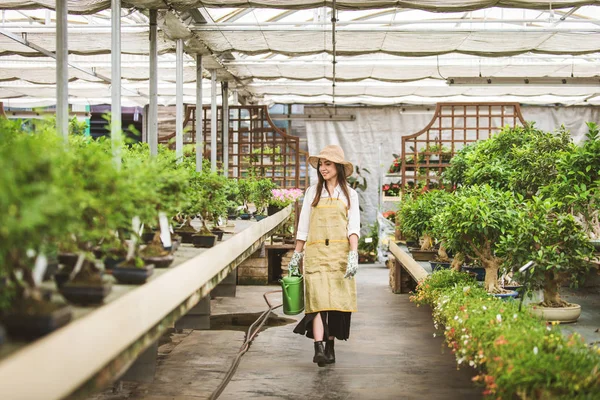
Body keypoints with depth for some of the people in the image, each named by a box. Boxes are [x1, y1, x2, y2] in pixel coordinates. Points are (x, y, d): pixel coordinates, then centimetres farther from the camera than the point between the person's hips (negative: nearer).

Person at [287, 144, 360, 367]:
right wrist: (296, 255, 10)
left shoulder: (349, 194, 10)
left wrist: (353, 254, -13)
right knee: (317, 298, -13)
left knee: (337, 300, 1)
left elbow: (353, 227, 0)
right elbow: (303, 227, 13)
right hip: (316, 252, 0)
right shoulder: (312, 192, 11)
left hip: (340, 252, 0)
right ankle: (318, 349, -21)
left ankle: (330, 347, 15)